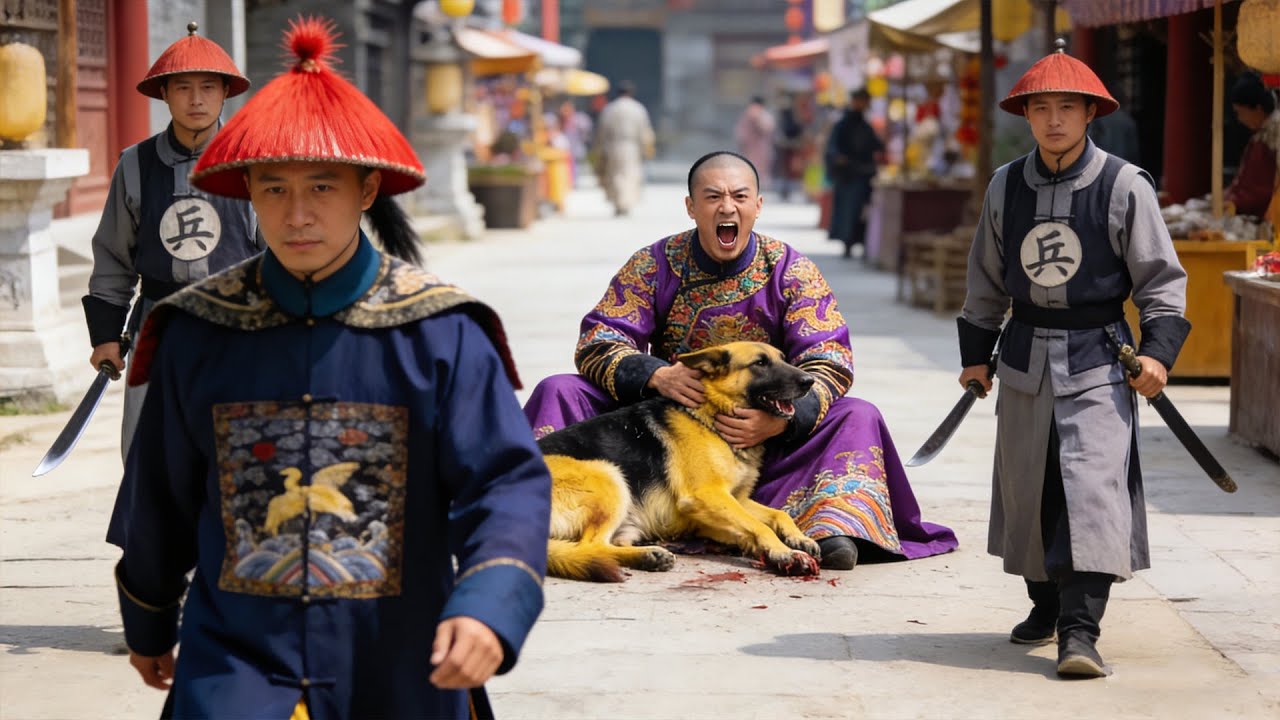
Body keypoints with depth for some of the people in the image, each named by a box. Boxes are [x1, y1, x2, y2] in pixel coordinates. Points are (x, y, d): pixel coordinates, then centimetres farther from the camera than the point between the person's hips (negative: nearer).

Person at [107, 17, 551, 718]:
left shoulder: (440, 331, -7)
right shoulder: (197, 332, 0)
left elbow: (507, 482, -12)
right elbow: (160, 496, 13)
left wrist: (487, 607, -30)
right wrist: (149, 626, 24)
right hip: (236, 664, 0)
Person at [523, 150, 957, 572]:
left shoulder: (791, 271, -3)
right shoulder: (655, 265, -2)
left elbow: (829, 364, -11)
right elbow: (596, 343, -8)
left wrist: (781, 419, -32)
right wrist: (656, 375, -30)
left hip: (762, 432, 0)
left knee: (857, 418, -24)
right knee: (560, 391, -18)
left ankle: (835, 528, -45)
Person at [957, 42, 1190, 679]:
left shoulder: (1125, 186, -5)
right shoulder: (1005, 186, 6)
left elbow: (1161, 278, 0)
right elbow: (986, 278, 17)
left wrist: (1158, 349, -11)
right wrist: (976, 351, 16)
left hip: (1098, 360, -4)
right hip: (1026, 356, 4)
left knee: (1092, 484, -15)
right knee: (1026, 486, 10)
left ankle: (1080, 630, -18)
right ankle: (1045, 603, 31)